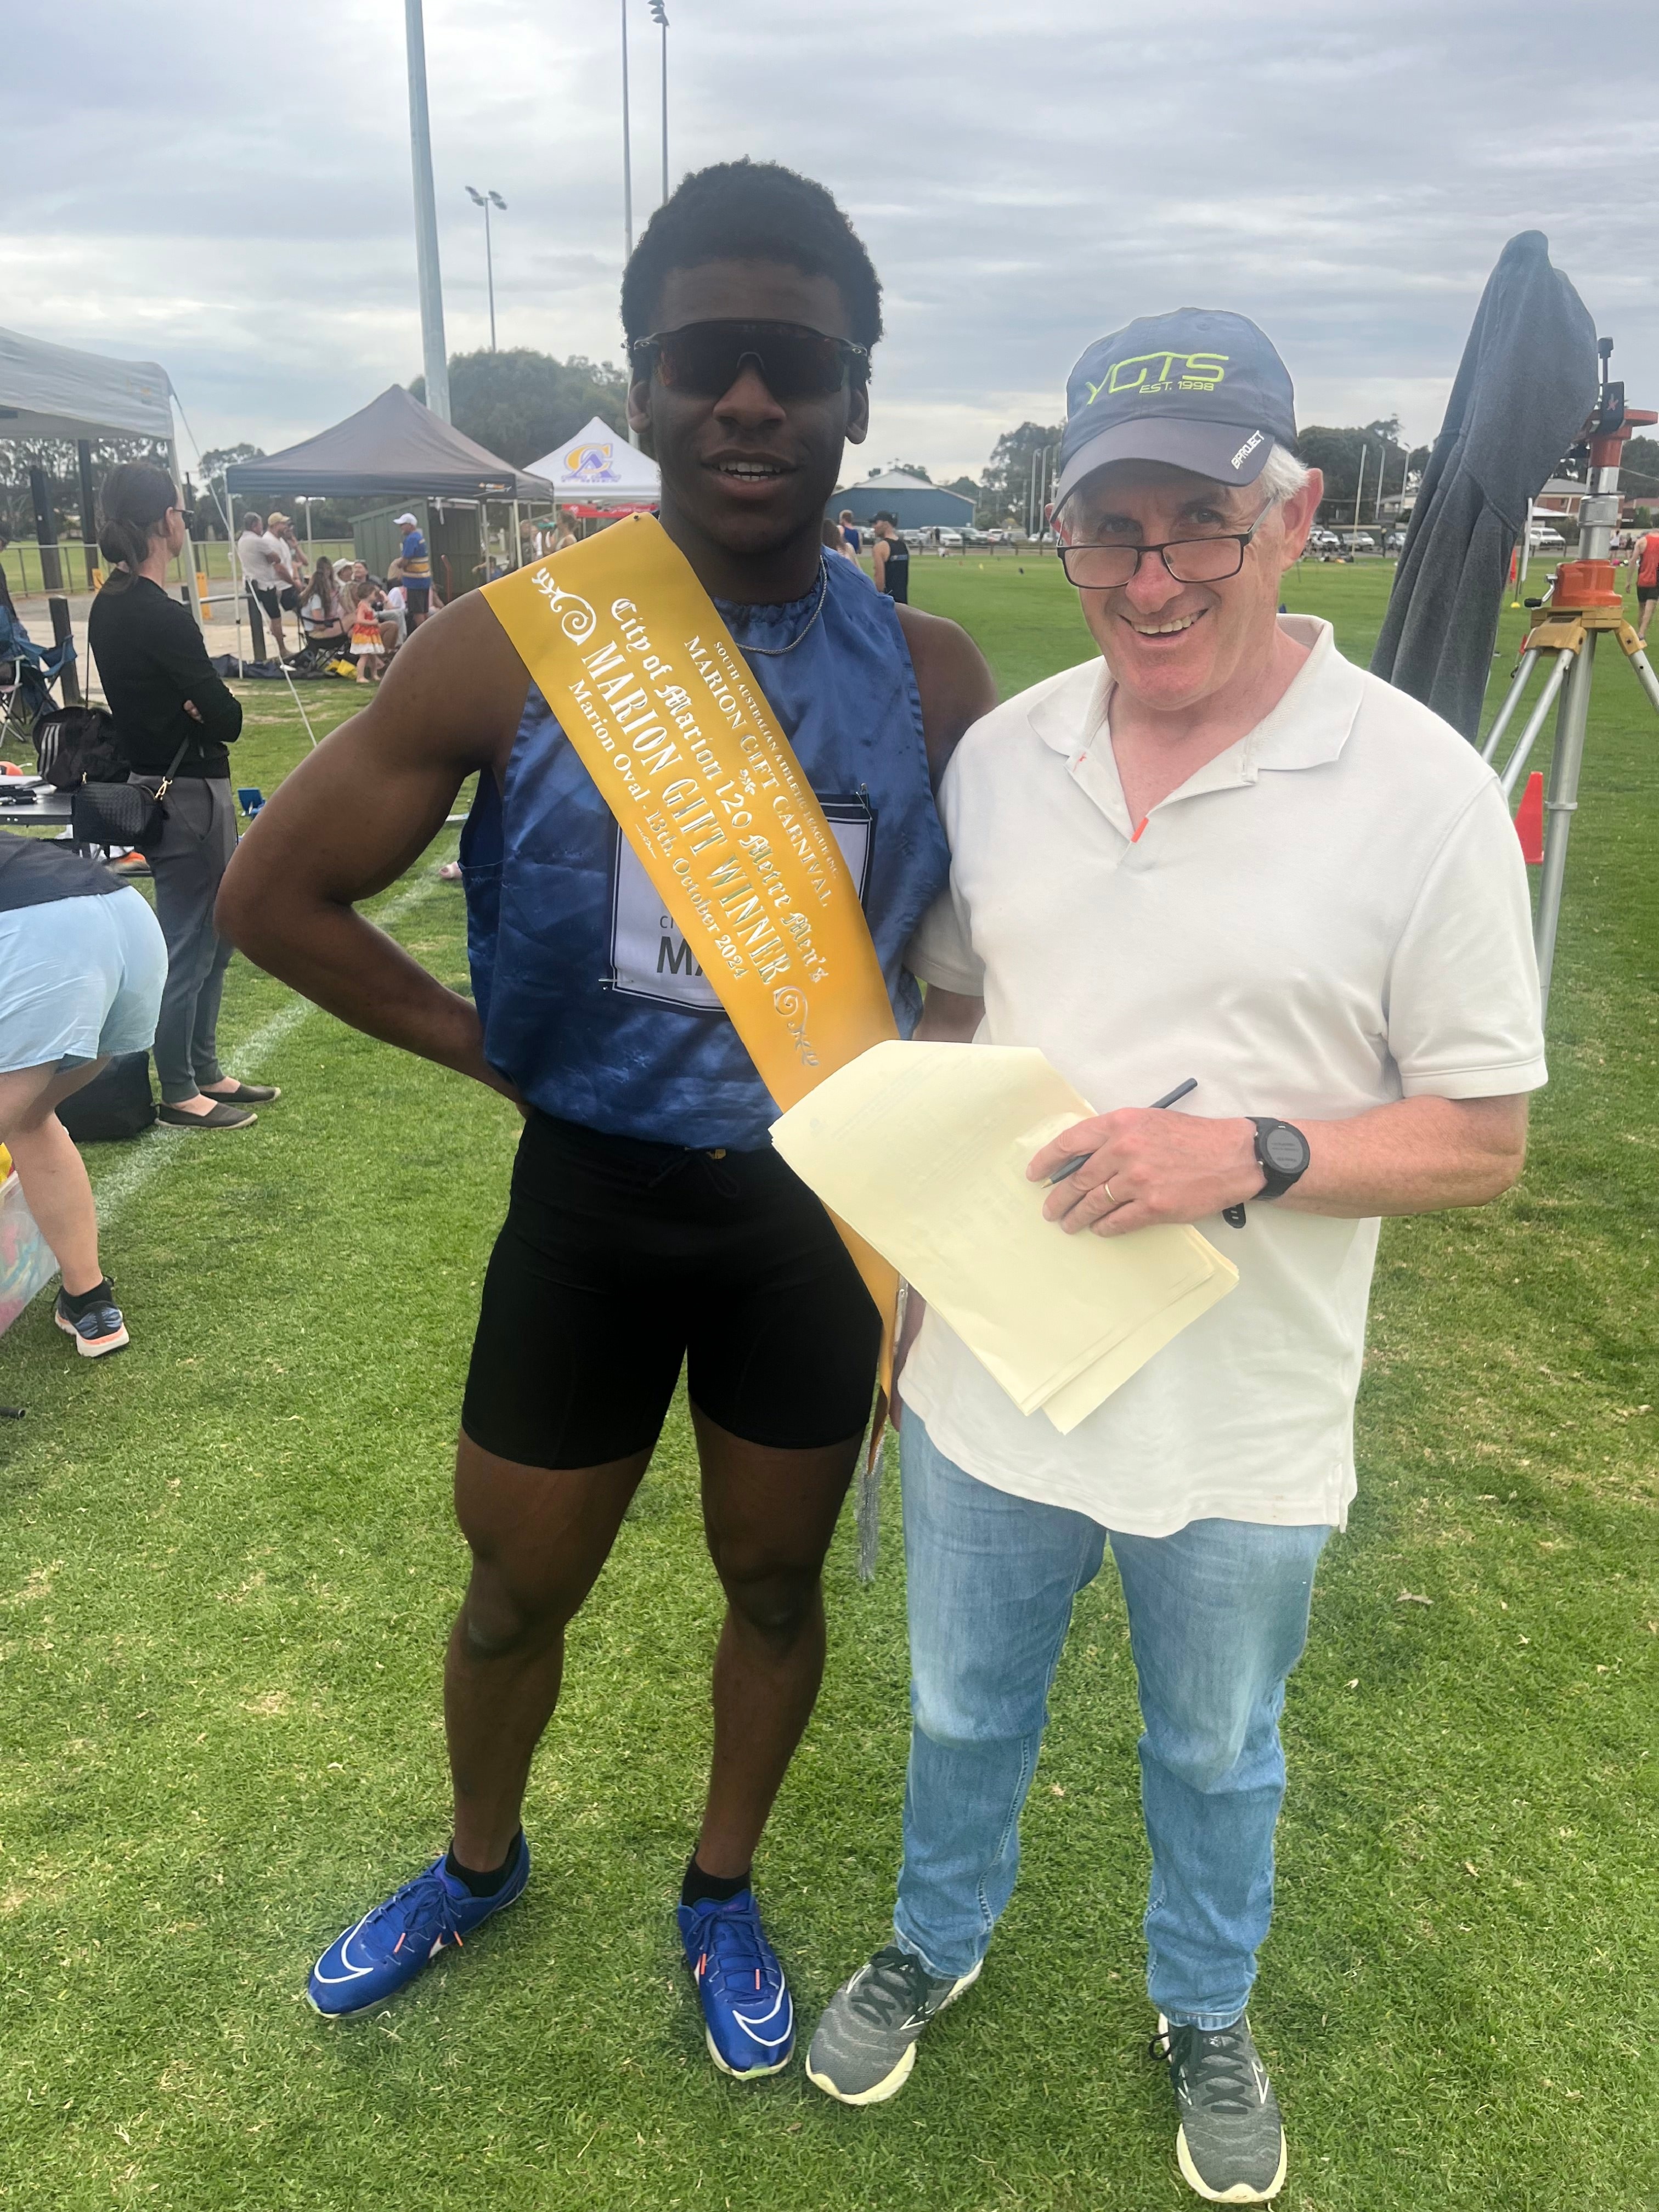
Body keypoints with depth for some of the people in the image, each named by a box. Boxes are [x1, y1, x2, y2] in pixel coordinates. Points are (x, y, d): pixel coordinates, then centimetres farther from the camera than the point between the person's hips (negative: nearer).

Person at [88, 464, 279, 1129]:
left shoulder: (108, 608, 8)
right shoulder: (163, 618, -21)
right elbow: (228, 719, -18)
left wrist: (191, 703, -9)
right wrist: (213, 707, 3)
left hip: (151, 785, 10)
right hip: (188, 796, -10)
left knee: (214, 937, 19)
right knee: (188, 947, 1)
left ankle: (205, 1072, 30)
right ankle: (180, 1095, 13)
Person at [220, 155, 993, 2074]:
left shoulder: (927, 677, -7)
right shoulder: (515, 650, -12)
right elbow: (275, 891, -4)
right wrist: (500, 1051, -7)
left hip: (814, 1212, 1)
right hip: (589, 1202, 0)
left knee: (776, 1583, 19)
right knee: (515, 1590, 18)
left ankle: (722, 1894, 48)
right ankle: (481, 1863, 51)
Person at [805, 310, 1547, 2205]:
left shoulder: (1418, 787, -15)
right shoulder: (1000, 754, -3)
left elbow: (1482, 1138, -11)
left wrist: (1251, 1156, -27)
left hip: (1242, 1429, -2)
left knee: (1214, 1757, 24)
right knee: (960, 1716, 25)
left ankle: (1205, 2013, 55)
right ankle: (937, 1942, 56)